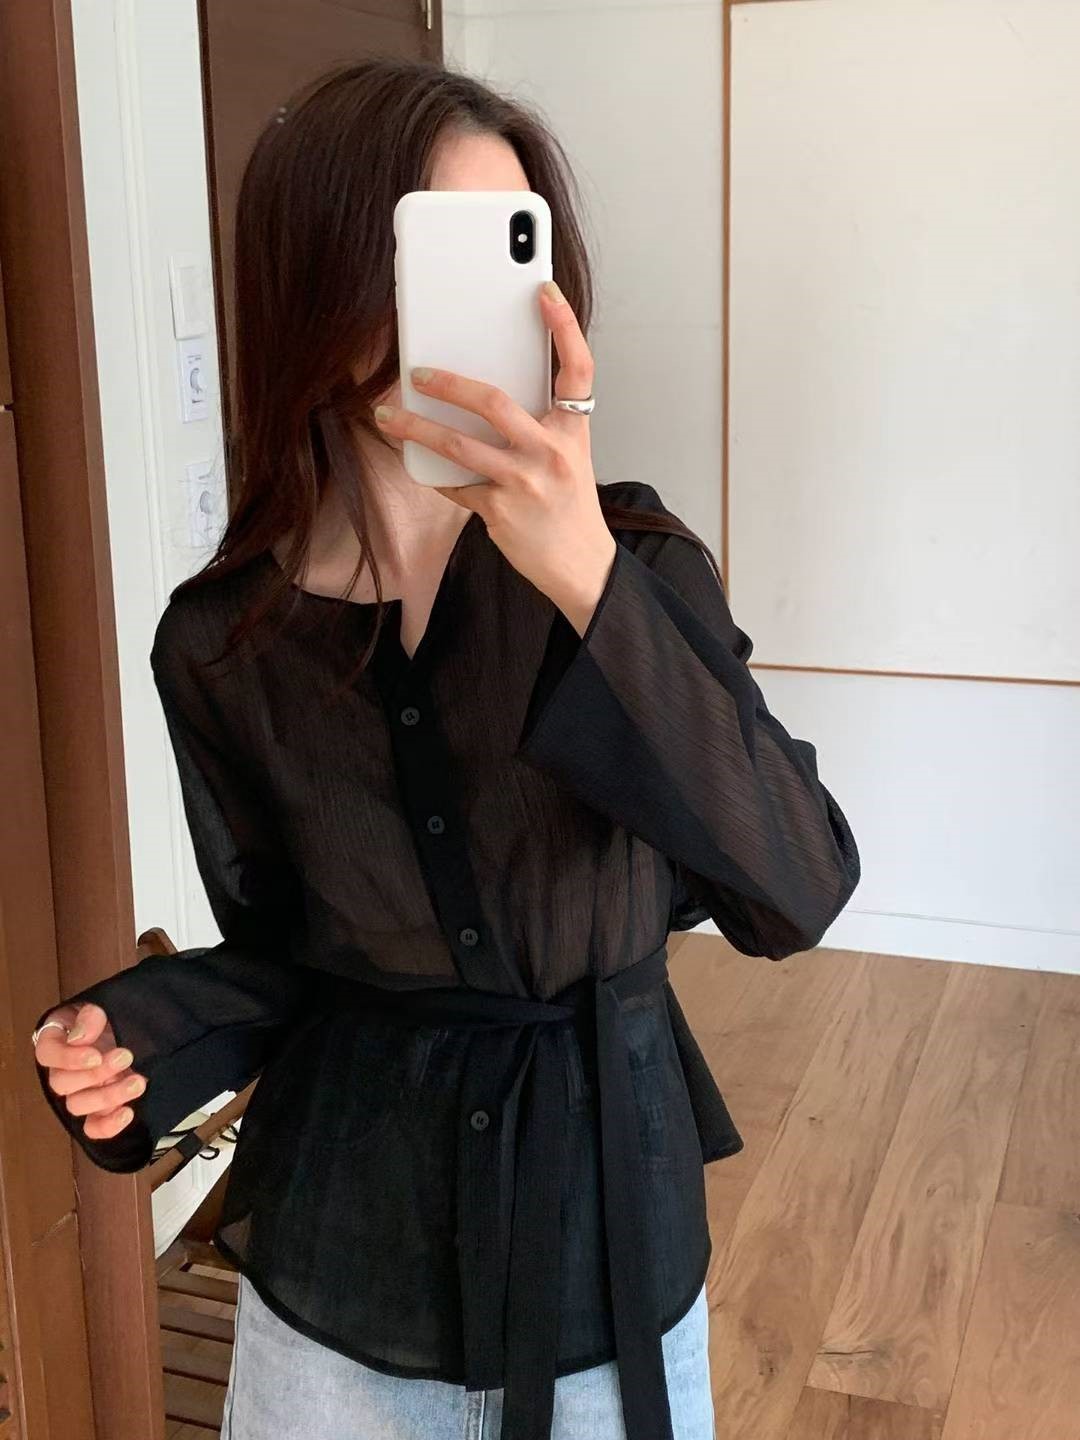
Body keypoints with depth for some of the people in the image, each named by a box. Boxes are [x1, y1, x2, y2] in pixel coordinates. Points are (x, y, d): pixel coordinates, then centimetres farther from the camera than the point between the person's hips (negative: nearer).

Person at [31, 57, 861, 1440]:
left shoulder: (635, 556, -13)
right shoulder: (222, 641, -9)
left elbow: (798, 893, -23)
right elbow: (280, 949, 2)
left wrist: (592, 588, -33)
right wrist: (137, 1039, -18)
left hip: (612, 1231, 0)